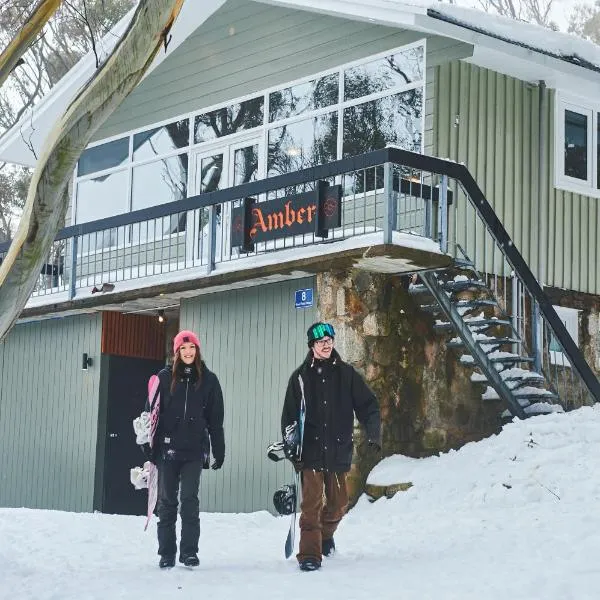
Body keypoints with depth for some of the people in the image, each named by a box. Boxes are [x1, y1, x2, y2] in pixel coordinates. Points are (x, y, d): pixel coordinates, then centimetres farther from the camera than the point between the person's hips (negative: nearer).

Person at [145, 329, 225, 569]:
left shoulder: (208, 380, 6)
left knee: (189, 499, -5)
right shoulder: (165, 377, 5)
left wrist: (219, 451, 5)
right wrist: (148, 444, -1)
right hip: (167, 449, 1)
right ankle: (166, 553, 11)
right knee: (167, 501, 4)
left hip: (194, 450, 0)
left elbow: (215, 419, 8)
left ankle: (189, 551, 3)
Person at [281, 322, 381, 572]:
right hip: (310, 450, -2)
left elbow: (367, 405, 5)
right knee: (312, 502, -11)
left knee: (338, 503, 12)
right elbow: (289, 415, 6)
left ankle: (325, 535, 41)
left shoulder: (346, 373, 6)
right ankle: (309, 553, -9)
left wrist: (374, 433, -9)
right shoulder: (301, 377, 4)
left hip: (339, 450, 2)